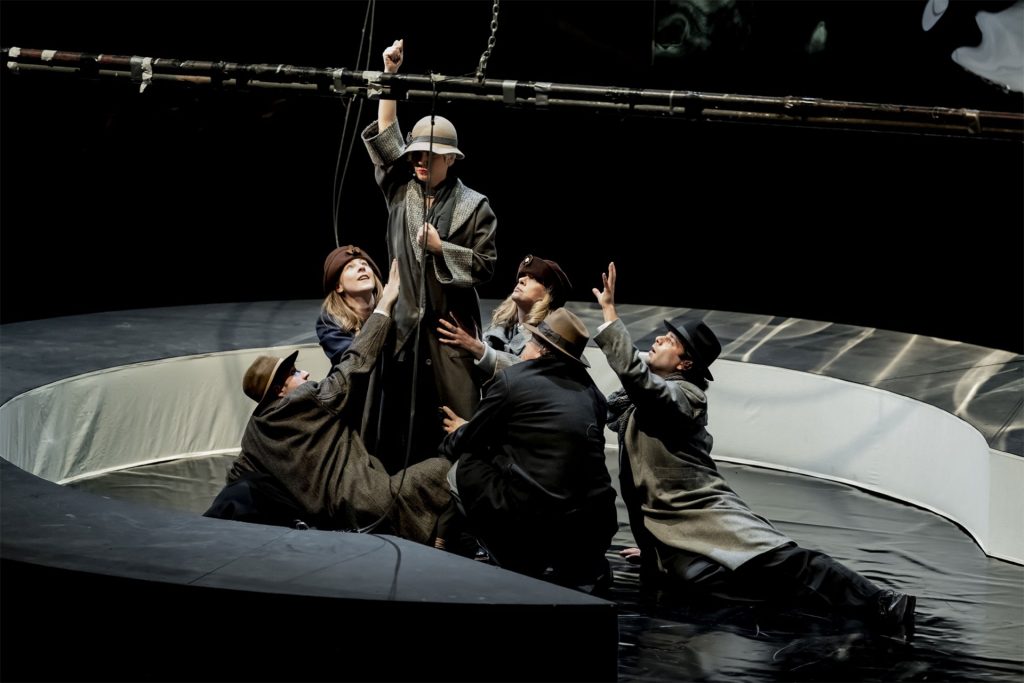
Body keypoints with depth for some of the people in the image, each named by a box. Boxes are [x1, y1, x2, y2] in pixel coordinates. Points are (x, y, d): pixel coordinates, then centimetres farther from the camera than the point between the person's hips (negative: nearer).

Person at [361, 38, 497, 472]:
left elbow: (485, 265, -2)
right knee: (393, 419, 5)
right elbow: (385, 136, 3)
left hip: (450, 327, -3)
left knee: (455, 420, -2)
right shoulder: (400, 190, 8)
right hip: (402, 323, 3)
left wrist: (442, 248, -14)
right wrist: (389, 74, -2)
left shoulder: (473, 206, -1)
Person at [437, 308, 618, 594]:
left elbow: (464, 445, 11)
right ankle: (581, 569, 17)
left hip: (531, 523, -5)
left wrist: (457, 434, 37)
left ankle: (521, 568, 13)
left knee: (461, 467, 15)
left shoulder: (511, 379, -1)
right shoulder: (590, 391, 12)